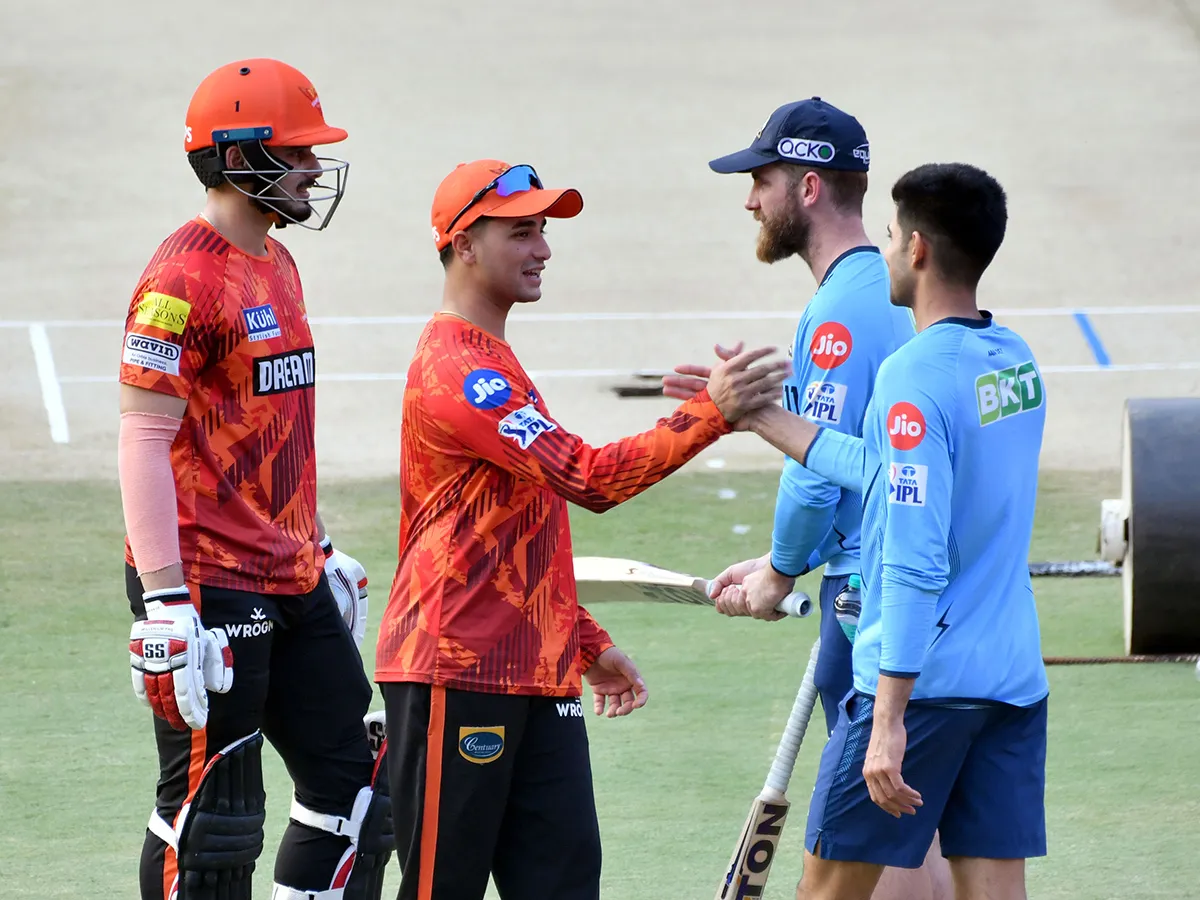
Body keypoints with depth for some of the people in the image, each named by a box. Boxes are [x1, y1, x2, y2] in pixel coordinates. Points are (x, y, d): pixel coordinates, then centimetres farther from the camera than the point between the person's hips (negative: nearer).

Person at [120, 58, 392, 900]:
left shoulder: (277, 266, 15)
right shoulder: (185, 279, -15)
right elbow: (144, 443, -19)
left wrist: (320, 548, 26)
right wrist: (165, 604, -24)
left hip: (291, 582, 10)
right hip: (211, 588, -10)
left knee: (355, 790, 10)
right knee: (212, 826, -5)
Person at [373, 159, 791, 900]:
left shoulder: (494, 365, 20)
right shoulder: (458, 371, -14)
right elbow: (590, 478, -23)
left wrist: (591, 645, 24)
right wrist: (711, 414, -26)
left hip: (537, 673, 10)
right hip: (456, 673, -10)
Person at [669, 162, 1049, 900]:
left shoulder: (916, 375, -16)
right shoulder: (1015, 361, 9)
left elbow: (915, 565, -22)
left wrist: (889, 719, -22)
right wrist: (764, 416, 26)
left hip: (924, 675, -7)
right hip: (1015, 679, 7)